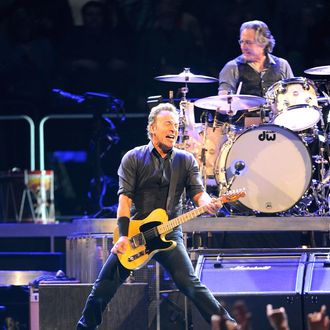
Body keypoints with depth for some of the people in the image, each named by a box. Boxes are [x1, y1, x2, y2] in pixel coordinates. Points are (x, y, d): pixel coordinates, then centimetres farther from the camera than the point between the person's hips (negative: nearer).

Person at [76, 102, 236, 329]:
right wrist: (124, 235, -16)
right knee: (104, 286, -3)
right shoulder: (133, 158, 2)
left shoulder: (186, 161, 8)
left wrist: (208, 203, -27)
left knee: (190, 284, -15)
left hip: (170, 234, 0)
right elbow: (125, 197, -5)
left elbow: (197, 192, -1)